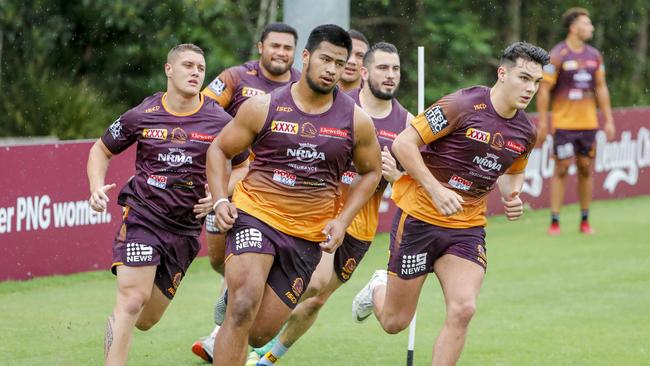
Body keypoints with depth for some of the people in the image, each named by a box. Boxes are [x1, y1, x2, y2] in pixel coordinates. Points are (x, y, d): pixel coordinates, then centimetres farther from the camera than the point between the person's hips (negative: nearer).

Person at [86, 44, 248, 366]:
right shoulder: (141, 116, -2)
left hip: (186, 227, 2)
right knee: (132, 299, -20)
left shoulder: (219, 122, -1)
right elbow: (101, 150, 11)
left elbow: (243, 165, 12)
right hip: (142, 216, -2)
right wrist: (97, 187, -6)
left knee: (146, 320, 9)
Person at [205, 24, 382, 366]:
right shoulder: (263, 107, -5)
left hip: (308, 235, 3)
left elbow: (370, 172, 14)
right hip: (255, 214, -3)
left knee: (259, 333, 4)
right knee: (243, 309, -26)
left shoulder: (356, 120, -1)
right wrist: (220, 200, -9)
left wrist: (342, 221, 2)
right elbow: (218, 149, 6)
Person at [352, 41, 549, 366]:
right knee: (394, 322, 5)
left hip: (467, 228, 5)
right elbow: (403, 143, -16)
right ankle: (378, 289, 42)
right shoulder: (462, 105, -18)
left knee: (463, 309, -18)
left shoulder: (525, 132, 2)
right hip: (419, 216, -5)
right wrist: (436, 190, -23)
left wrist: (511, 197, 2)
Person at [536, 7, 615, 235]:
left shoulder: (594, 56, 9)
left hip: (588, 123, 5)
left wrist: (609, 120, 10)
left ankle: (585, 220, 13)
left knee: (586, 169, 6)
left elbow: (601, 88, 14)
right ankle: (554, 222, 0)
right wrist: (543, 122, -12)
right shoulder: (557, 56, -8)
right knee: (561, 170, -5)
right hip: (563, 123, -5)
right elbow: (544, 89, -8)